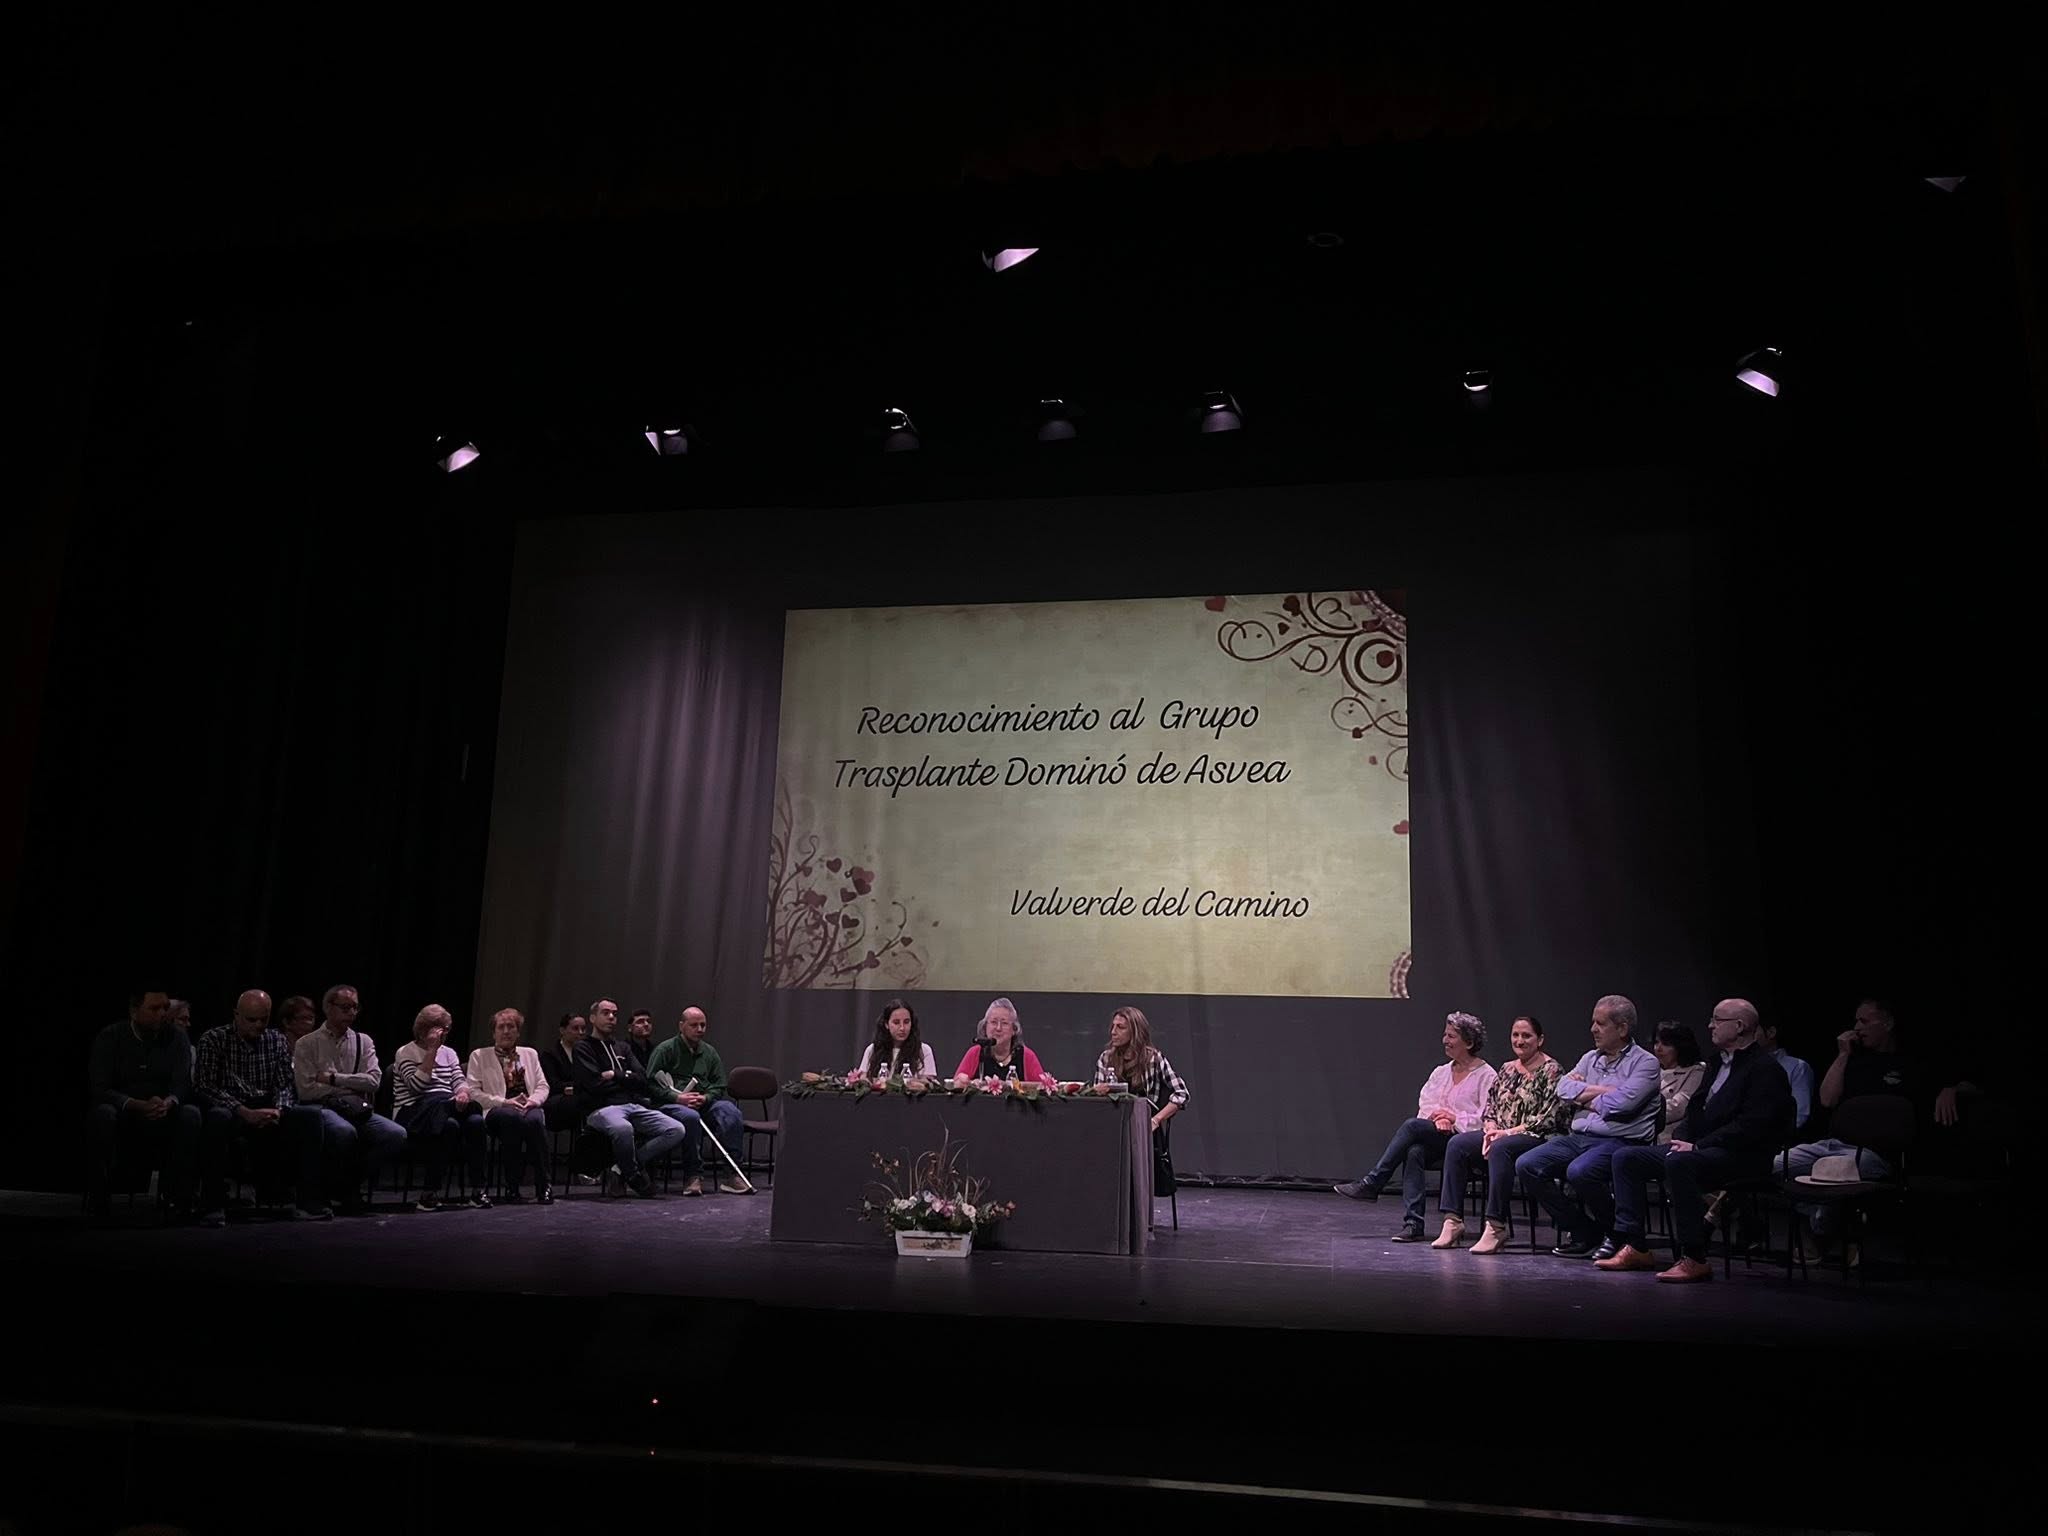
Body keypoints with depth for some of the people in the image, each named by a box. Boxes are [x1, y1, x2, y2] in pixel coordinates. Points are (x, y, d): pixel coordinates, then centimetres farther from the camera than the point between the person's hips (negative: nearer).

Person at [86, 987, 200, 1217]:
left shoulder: (177, 1039, 1)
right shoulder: (109, 1038, -3)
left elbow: (183, 1084, -8)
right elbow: (99, 1089, -13)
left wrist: (168, 1103, -34)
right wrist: (138, 1105, -31)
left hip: (163, 1121, 1)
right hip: (123, 1117, -1)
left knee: (191, 1114, -29)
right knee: (102, 1114, -33)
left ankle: (176, 1194, -20)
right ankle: (99, 1196, -22)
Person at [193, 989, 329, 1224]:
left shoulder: (277, 1041, 12)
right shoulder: (213, 1039, 0)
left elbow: (284, 1085, 9)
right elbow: (204, 1085, -10)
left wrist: (278, 1110, -15)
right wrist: (244, 1112, -22)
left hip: (267, 1114, 4)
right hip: (231, 1110, -4)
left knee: (309, 1115, -22)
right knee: (218, 1118, -38)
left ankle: (307, 1201, -19)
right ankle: (213, 1205, -30)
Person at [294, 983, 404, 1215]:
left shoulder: (363, 1042, 18)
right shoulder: (307, 1044, 8)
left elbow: (374, 1081, 3)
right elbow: (306, 1090, -5)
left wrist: (333, 1078, -4)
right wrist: (352, 1087, -3)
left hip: (357, 1109, 4)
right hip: (323, 1108, -4)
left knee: (397, 1134, -24)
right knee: (345, 1132, -38)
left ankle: (350, 1183, -4)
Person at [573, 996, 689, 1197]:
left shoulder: (623, 1048, 25)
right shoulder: (584, 1048, 7)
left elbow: (642, 1082, 13)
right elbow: (595, 1085, -8)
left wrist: (615, 1075, 1)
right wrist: (626, 1078, 6)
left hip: (634, 1105, 6)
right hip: (601, 1108, -6)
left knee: (677, 1130, -17)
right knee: (623, 1128, -42)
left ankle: (625, 1167, -12)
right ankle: (634, 1176, -14)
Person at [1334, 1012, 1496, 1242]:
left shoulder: (1485, 1075, 2)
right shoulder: (1440, 1072, 21)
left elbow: (1489, 1118, -7)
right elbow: (1424, 1107, 13)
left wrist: (1455, 1118, -13)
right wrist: (1437, 1119, -8)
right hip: (1435, 1137, 5)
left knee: (1412, 1126, -29)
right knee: (1414, 1151, -32)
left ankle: (1371, 1183, -24)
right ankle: (1412, 1224, -35)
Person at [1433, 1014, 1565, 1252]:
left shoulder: (1551, 1070, -4)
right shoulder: (1507, 1069, 18)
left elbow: (1550, 1116, -13)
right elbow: (1490, 1105, 18)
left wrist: (1510, 1131, -16)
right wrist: (1491, 1128, -4)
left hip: (1537, 1138, -7)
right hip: (1501, 1134, 7)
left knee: (1500, 1148, -38)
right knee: (1456, 1143, -16)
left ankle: (1496, 1228, -34)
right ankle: (1453, 1221, -19)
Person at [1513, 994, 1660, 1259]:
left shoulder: (1645, 1063, -1)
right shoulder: (1590, 1058, 20)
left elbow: (1623, 1102, -17)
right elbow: (1563, 1088, 5)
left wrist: (1583, 1096, -1)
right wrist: (1602, 1091, -6)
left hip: (1619, 1141, -7)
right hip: (1577, 1137, 7)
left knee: (1579, 1171, -35)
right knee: (1526, 1165, -11)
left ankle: (1616, 1233, -6)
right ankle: (1582, 1231, 1)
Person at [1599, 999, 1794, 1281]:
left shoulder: (1765, 1068, -10)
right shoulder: (1719, 1062, 19)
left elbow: (1751, 1125, -20)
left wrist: (1697, 1146, -22)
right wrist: (1680, 1138, 3)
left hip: (1740, 1156, -10)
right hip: (1696, 1148, 10)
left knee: (1678, 1162, -37)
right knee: (1625, 1158, -1)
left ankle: (1695, 1259, -29)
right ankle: (1635, 1247, -1)